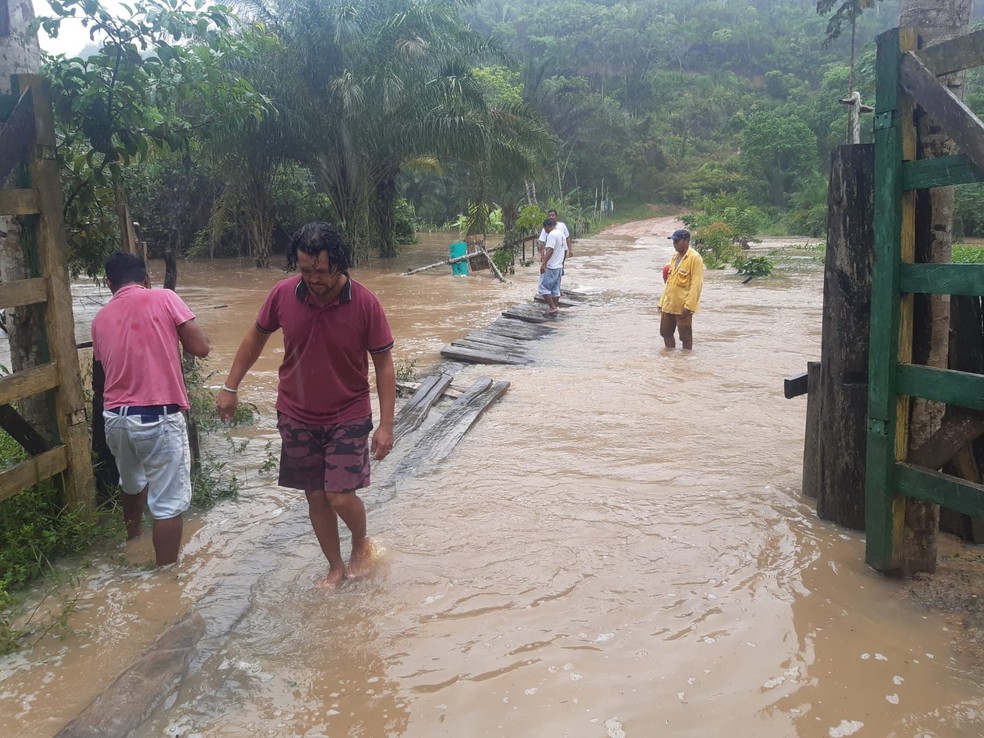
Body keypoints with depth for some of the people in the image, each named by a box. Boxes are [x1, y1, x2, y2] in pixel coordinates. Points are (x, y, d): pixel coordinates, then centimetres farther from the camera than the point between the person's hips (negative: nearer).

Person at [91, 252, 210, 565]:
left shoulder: (101, 318, 9)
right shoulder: (164, 298, -5)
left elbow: (99, 371, 18)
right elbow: (201, 348, -8)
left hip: (115, 418, 6)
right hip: (158, 419, -6)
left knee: (133, 485, 31)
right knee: (169, 503, 3)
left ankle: (132, 543, 53)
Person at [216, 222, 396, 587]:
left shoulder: (365, 303, -19)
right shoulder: (283, 294, -12)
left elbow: (383, 364, -11)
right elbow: (256, 336, 6)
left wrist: (386, 424, -13)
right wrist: (230, 387, 8)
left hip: (348, 416, -3)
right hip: (296, 416, 3)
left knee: (341, 497, -8)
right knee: (316, 496, 10)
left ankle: (361, 543, 25)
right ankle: (335, 567, 30)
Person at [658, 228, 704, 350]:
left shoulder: (694, 258, -12)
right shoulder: (675, 257, 13)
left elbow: (696, 284, -17)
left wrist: (688, 305, -21)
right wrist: (662, 302, 14)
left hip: (683, 306, -8)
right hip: (669, 304, 8)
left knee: (685, 336, 3)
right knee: (665, 332, 14)